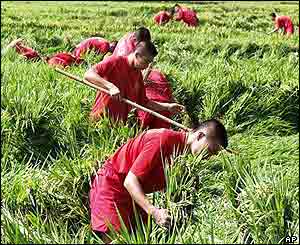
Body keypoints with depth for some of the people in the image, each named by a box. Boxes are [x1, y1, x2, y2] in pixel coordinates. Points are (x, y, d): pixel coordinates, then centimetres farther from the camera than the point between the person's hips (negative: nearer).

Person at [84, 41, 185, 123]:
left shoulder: (138, 75, 13)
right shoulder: (115, 61, -7)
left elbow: (144, 102, 19)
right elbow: (88, 74, -17)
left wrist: (168, 106, 9)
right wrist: (110, 86, -29)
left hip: (121, 123, 7)